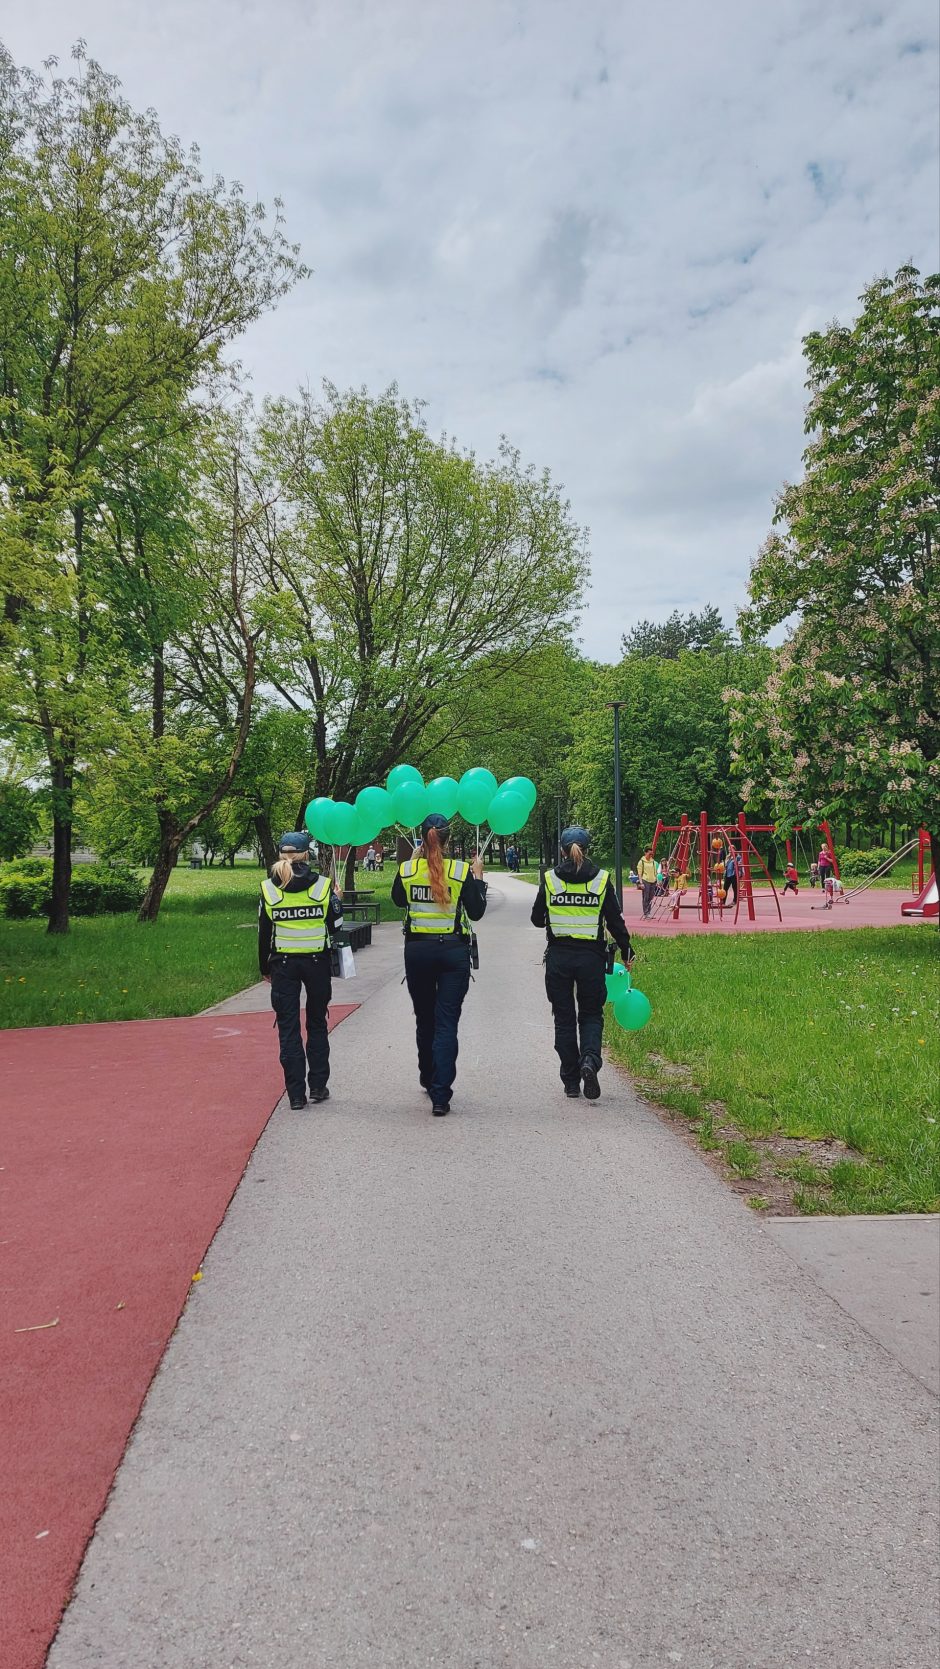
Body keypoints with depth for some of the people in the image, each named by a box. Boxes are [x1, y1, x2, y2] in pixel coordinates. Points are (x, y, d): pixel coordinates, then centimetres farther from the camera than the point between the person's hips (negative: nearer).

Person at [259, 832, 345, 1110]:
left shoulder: (268, 889, -3)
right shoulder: (322, 885, -7)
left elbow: (264, 934, 1)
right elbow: (336, 926, -3)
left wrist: (265, 968, 13)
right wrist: (337, 900, 14)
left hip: (283, 964, 0)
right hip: (317, 962, 0)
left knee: (288, 1028, 6)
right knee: (317, 1024, 16)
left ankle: (296, 1093, 5)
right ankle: (318, 1085, 17)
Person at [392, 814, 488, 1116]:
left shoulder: (407, 870, -3)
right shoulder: (462, 871, -9)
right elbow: (476, 912, -2)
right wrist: (478, 877, 8)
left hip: (417, 950, 2)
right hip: (453, 951, -2)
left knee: (424, 1019, 19)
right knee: (446, 1023, -1)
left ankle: (428, 1080, 37)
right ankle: (440, 1096, -8)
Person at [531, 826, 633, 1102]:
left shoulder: (549, 879, -2)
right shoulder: (601, 880, -3)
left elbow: (537, 919, 6)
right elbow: (615, 921, -1)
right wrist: (627, 951, 13)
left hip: (558, 957, 0)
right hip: (591, 957, 0)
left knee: (564, 1018, 11)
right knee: (591, 1014, 13)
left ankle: (571, 1081, 13)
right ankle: (590, 1059, -14)